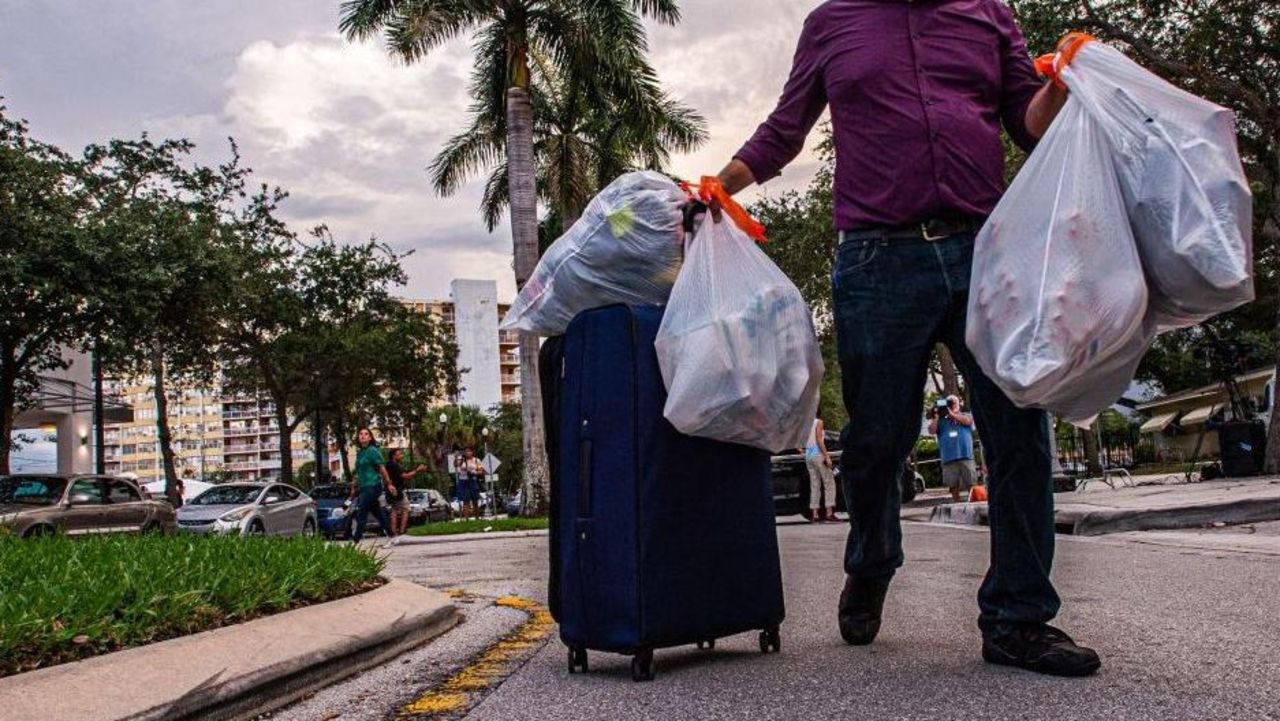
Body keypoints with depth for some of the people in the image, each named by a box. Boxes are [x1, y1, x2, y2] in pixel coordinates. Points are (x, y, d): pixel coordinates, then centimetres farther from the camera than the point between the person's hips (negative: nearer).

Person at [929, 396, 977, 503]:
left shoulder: (966, 415, 16)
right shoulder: (941, 420, 16)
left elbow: (967, 421, -7)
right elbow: (931, 431, 2)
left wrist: (952, 414, -10)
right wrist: (936, 417, -5)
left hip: (966, 456, -1)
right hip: (949, 458, 1)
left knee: (972, 484, -5)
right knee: (953, 486, 3)